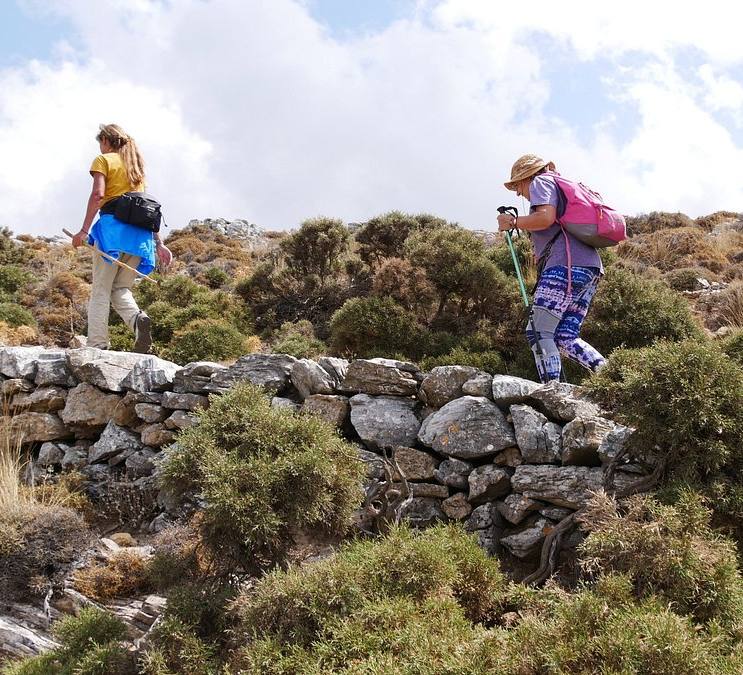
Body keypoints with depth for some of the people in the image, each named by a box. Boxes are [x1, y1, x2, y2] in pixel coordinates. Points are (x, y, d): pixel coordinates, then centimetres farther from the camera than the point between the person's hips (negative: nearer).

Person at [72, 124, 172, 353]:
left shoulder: (103, 160, 8)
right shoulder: (137, 165, 26)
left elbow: (98, 194, -9)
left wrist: (84, 230, -13)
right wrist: (158, 243, 19)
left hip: (112, 226, -5)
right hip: (139, 233, 6)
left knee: (101, 291, -4)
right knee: (121, 289, 9)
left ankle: (97, 346, -13)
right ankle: (138, 319, -22)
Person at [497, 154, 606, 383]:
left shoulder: (540, 182, 8)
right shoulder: (563, 188, 35)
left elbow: (546, 217, -11)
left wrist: (513, 222, 1)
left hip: (566, 265, -10)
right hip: (590, 267, 10)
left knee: (538, 333, -13)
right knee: (565, 337, 6)